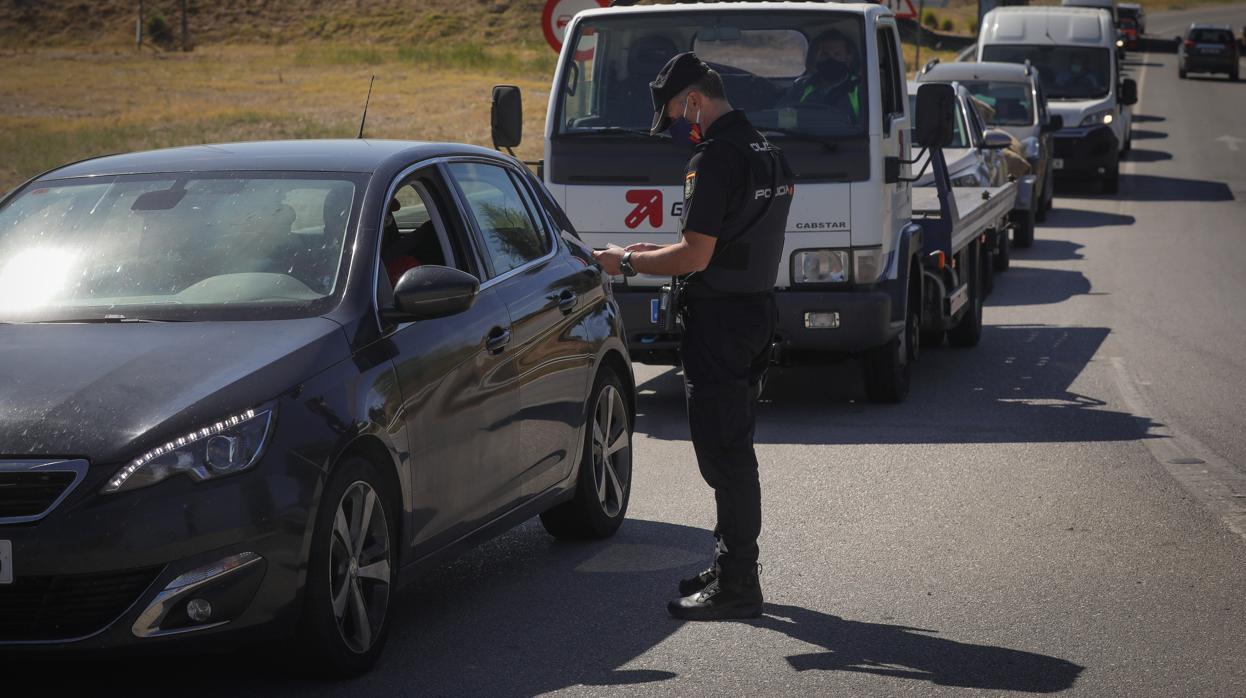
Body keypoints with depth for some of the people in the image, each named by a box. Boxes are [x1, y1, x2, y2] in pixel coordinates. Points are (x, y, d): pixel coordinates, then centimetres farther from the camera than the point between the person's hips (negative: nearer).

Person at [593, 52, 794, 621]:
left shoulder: (715, 158, -18)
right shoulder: (767, 154, 14)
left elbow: (696, 257, -21)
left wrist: (627, 262, -8)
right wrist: (662, 254, 20)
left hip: (718, 319, -10)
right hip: (757, 312, 10)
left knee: (723, 454, -5)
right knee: (733, 451, 17)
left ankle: (737, 586, -3)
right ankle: (734, 568, 25)